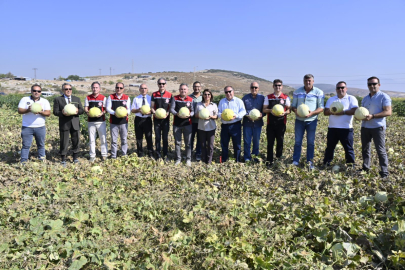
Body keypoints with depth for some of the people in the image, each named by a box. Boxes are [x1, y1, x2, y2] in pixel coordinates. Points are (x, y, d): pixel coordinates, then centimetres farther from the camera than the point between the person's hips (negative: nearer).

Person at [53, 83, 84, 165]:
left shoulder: (77, 99, 14)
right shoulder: (58, 99, 5)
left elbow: (82, 110, 9)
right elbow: (55, 112, -1)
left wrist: (78, 111, -14)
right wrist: (62, 113, -21)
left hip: (75, 124, 3)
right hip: (64, 124, -3)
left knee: (76, 141, 8)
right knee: (64, 142, 1)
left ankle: (75, 158, 22)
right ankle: (63, 159, 13)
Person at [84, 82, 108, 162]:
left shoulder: (103, 98, 3)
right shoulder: (88, 98, 9)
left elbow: (105, 109, 0)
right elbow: (85, 108, 6)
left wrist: (102, 113, -20)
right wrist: (87, 112, -17)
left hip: (101, 121, -2)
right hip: (91, 121, 2)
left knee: (103, 138, 1)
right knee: (91, 139, 7)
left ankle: (104, 155, 12)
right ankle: (92, 156, 15)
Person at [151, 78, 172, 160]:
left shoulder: (169, 95, 1)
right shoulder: (154, 94, 5)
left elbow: (170, 107, 4)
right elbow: (152, 107, 7)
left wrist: (167, 113, -15)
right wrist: (154, 112, -13)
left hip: (166, 119, -1)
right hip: (156, 119, 1)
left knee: (165, 138, 5)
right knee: (157, 137, 5)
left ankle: (165, 155, 14)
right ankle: (158, 154, 14)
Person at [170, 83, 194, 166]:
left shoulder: (190, 99, 3)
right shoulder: (175, 98, 3)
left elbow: (193, 111, 4)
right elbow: (171, 109, -2)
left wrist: (189, 115, -18)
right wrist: (177, 114, -21)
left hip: (187, 124, -1)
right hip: (177, 124, 1)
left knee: (188, 142, 5)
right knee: (177, 142, 9)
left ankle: (188, 159, 15)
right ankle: (178, 159, 20)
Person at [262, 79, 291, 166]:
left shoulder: (286, 97, 5)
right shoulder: (268, 97, 8)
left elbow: (289, 110, 5)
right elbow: (264, 109, 6)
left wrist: (284, 113, -17)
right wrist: (270, 110, -14)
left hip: (281, 123, 0)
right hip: (270, 123, 0)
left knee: (280, 142, 7)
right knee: (270, 142, 1)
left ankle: (279, 158, 23)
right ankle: (269, 160, 8)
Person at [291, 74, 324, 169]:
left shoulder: (319, 92, -2)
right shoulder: (297, 92, 4)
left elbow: (321, 108, -4)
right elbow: (293, 105, 7)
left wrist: (312, 113, -22)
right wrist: (295, 111, -16)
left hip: (312, 120, -1)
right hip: (299, 120, 2)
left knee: (311, 142, 7)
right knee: (297, 141, 5)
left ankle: (310, 162, 17)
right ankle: (295, 161, 13)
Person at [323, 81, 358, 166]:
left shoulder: (351, 98, 4)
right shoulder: (331, 99, 17)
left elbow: (355, 111, -10)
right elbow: (325, 112, 7)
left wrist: (343, 112, -17)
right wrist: (331, 112, -14)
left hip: (346, 128, -3)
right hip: (332, 128, 4)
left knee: (348, 148, 2)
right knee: (330, 147, 10)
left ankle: (351, 165, 12)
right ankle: (326, 164, 18)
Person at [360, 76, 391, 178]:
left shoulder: (384, 97, -5)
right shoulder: (365, 98, 16)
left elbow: (388, 112, -14)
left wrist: (372, 116, -22)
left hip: (378, 127, -6)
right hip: (365, 127, 7)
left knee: (381, 150, -4)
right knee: (365, 149, 12)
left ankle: (384, 172, 2)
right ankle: (365, 168, 24)